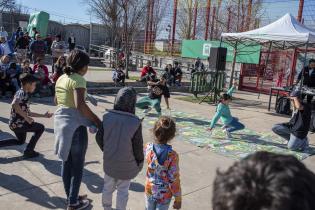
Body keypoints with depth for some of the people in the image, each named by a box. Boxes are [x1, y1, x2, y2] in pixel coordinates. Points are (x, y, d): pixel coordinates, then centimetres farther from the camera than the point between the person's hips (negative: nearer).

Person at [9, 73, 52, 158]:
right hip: (18, 123, -10)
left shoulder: (24, 94, 14)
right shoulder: (22, 93, -15)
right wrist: (26, 117, -28)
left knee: (21, 141, 32)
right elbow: (14, 104, -36)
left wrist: (44, 115, 20)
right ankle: (28, 151, 4)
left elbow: (28, 113, 18)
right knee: (40, 128, 3)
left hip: (15, 123, 10)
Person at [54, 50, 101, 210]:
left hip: (61, 121, 9)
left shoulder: (61, 78, 9)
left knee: (66, 161, 18)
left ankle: (70, 197, 33)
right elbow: (80, 104, -30)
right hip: (75, 124, -9)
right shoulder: (78, 79, -17)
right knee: (78, 165, 6)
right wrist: (96, 120, -22)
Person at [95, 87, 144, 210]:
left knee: (108, 186, 24)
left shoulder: (107, 117, -15)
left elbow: (99, 138, -3)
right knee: (123, 190, 16)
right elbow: (138, 147, -15)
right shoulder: (135, 122, -24)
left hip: (109, 161, 4)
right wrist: (140, 162, 3)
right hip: (127, 164, -4)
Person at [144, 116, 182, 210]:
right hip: (164, 194, -3)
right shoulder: (172, 156, -29)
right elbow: (174, 180, -21)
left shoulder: (148, 147, -18)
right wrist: (178, 198, -7)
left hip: (149, 190, 4)